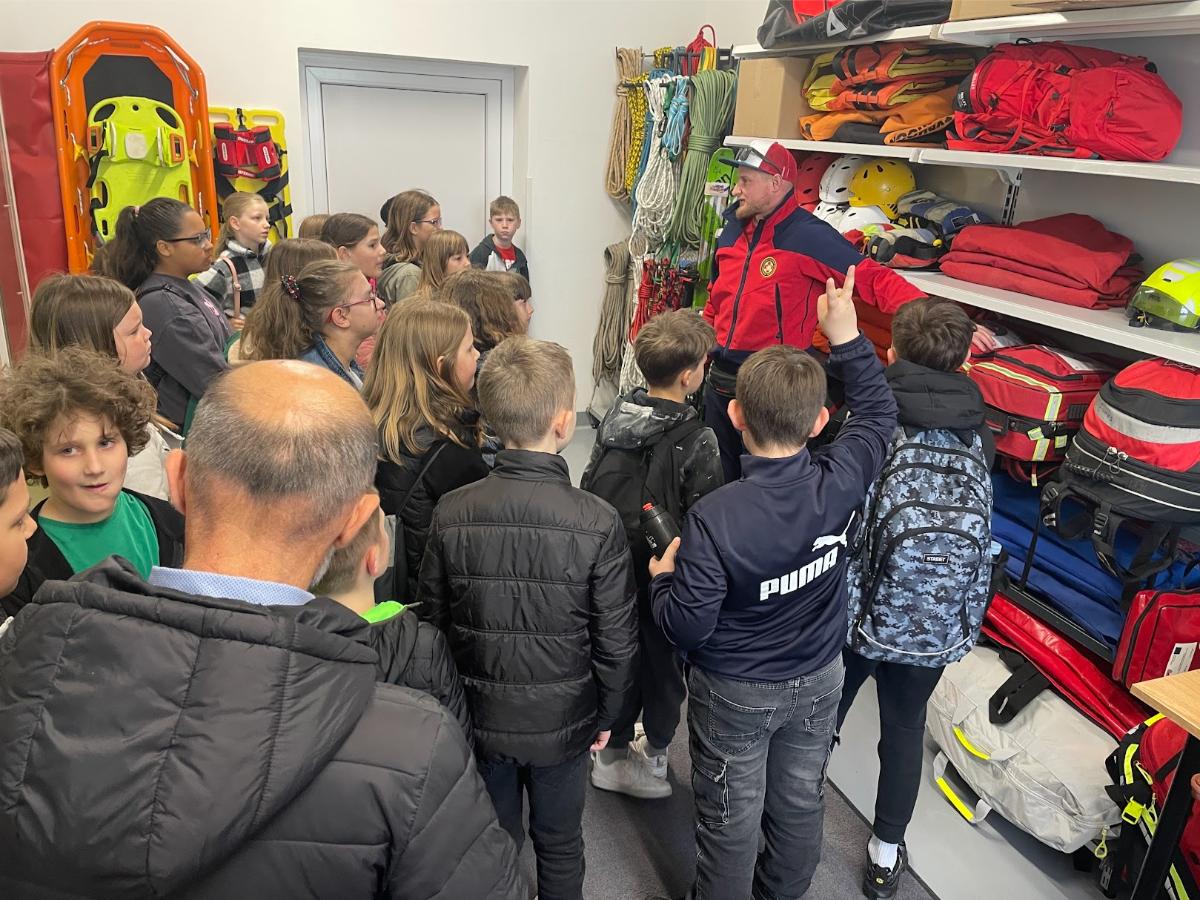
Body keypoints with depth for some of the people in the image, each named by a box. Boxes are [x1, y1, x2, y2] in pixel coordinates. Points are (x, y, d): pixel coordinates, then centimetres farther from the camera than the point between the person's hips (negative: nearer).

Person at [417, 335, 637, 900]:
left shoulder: (451, 514, -17)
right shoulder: (598, 523, -22)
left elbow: (432, 621, -5)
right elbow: (617, 639, -14)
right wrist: (606, 714, 5)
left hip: (478, 717, 2)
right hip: (563, 722, -1)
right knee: (559, 844, 23)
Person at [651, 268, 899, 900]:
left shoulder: (715, 519, -33)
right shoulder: (841, 483, -21)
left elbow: (685, 628, -24)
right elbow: (877, 411, 0)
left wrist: (664, 577, -6)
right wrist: (845, 336, 3)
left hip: (735, 695, -4)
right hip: (818, 681, 5)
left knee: (730, 823, 17)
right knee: (799, 804, 26)